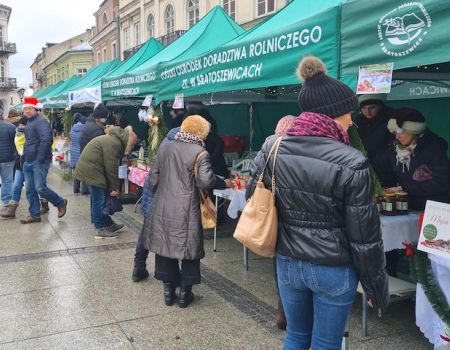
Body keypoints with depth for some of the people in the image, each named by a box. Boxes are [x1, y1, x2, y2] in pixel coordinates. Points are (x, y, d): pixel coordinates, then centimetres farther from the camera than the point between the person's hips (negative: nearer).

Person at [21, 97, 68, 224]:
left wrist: (40, 159, -23)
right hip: (28, 162, 9)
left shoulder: (40, 122, -12)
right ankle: (34, 215, 17)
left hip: (39, 162, -9)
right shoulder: (28, 123, 18)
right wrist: (25, 158, 17)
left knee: (40, 188, -10)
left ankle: (61, 203, 11)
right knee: (30, 190, 8)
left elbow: (46, 141, -23)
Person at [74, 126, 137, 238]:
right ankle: (100, 230, 2)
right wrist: (114, 187, -11)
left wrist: (113, 186, 14)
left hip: (88, 168, 11)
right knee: (99, 199, -5)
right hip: (91, 170, -11)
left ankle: (108, 223, 25)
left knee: (103, 197, 16)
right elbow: (111, 168, -19)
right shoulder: (114, 144, -21)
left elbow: (112, 166, 15)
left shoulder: (114, 139, 13)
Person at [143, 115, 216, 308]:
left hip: (162, 208, 5)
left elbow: (154, 178, 8)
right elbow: (205, 181, -22)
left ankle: (168, 289, 27)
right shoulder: (200, 153, -11)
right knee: (189, 249, 11)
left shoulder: (164, 147, 5)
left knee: (165, 246, 16)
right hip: (186, 211, -4)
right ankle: (184, 292, 21)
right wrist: (216, 180, -1)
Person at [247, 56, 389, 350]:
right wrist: (377, 288, -2)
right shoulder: (352, 163, -19)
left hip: (288, 262, 4)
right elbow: (364, 237, -14)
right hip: (334, 269, -4)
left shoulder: (272, 149, -6)